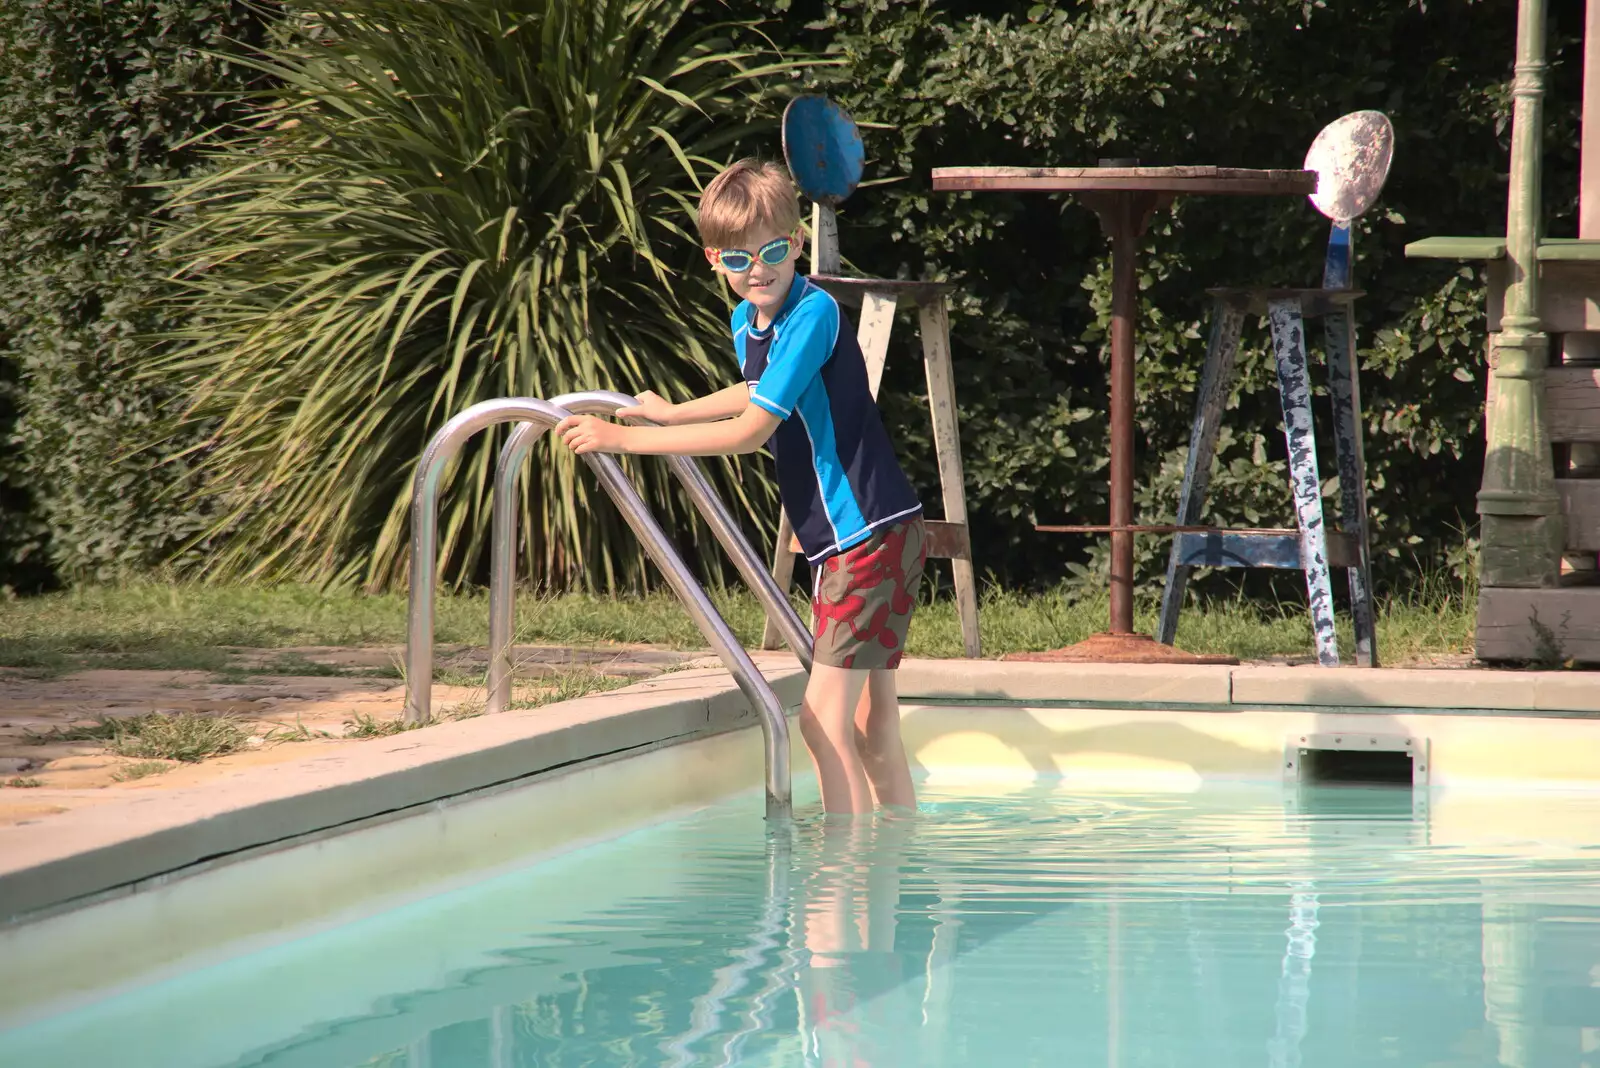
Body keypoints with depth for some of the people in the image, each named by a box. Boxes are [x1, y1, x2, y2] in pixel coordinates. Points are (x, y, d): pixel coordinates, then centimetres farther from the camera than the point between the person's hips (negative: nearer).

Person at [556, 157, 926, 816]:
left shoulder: (814, 312, -19)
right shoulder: (747, 323, 8)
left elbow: (751, 432, -22)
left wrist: (623, 438, -18)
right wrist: (672, 414, 26)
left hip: (873, 534, -9)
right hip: (840, 540, 9)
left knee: (824, 718, -13)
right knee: (871, 726, 13)